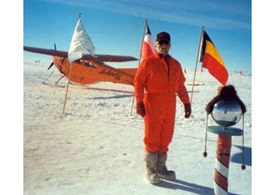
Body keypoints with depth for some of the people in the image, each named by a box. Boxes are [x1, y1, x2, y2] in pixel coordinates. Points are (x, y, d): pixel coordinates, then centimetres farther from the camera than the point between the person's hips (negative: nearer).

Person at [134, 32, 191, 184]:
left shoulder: (175, 64, 14)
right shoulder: (148, 62, -2)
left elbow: (181, 85, 18)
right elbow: (138, 82, -5)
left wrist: (186, 102, 13)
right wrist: (139, 101, -14)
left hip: (170, 107, 5)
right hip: (153, 106, -5)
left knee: (165, 138, 9)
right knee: (152, 138, 1)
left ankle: (161, 168, 23)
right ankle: (150, 170, 13)